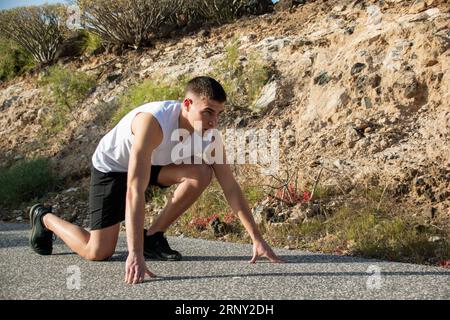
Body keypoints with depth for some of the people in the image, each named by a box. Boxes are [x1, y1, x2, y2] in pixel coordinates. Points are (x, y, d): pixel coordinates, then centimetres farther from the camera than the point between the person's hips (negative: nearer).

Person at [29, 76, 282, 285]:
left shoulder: (208, 132, -21)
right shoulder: (153, 122, -41)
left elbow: (231, 187, -17)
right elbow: (135, 190, -45)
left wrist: (257, 238, -22)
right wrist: (135, 255, -50)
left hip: (152, 163, 6)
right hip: (111, 165, -5)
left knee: (202, 173, -21)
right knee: (98, 252, -10)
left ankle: (154, 236, -3)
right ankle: (45, 218, 20)